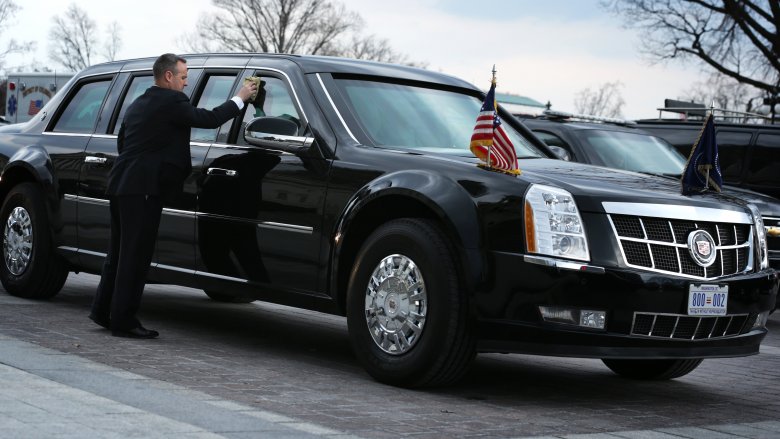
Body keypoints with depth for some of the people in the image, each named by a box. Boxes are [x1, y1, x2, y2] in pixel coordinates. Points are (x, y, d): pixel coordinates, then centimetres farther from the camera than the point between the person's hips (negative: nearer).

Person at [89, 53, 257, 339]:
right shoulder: (171, 101, -9)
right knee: (135, 255, -5)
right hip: (142, 188, -10)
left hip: (120, 185, 10)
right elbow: (210, 119, -11)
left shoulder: (138, 103, 19)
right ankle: (123, 320, -1)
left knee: (120, 252, 17)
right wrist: (240, 98, 3)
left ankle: (103, 310, 22)